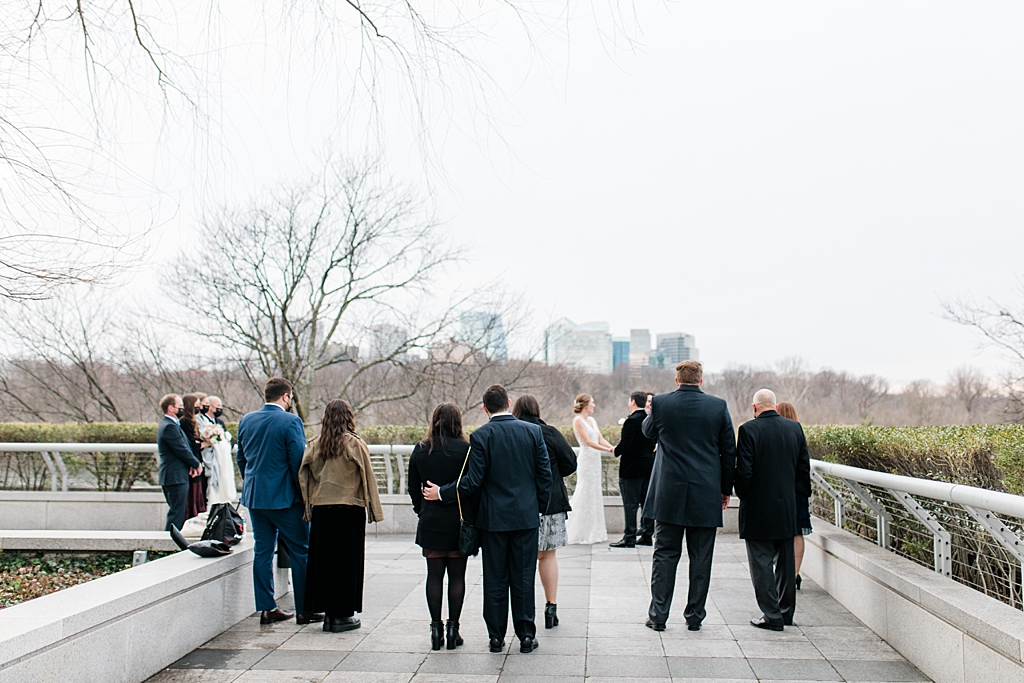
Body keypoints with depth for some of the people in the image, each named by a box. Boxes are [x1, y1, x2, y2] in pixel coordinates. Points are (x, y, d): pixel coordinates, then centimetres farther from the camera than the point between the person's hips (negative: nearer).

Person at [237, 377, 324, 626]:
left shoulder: (246, 420, 7)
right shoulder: (290, 421, -13)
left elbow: (241, 459, 15)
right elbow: (299, 461, -14)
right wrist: (305, 494, -4)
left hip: (254, 496, 6)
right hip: (284, 498, -6)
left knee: (262, 551, 11)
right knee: (300, 552, 2)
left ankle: (267, 608, 13)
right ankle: (304, 610, 5)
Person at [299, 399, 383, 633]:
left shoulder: (315, 443, 2)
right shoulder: (355, 444, -7)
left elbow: (304, 475, 3)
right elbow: (367, 478, -5)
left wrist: (309, 507, 10)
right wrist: (373, 510, 1)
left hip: (320, 508, 4)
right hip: (349, 508, -3)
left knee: (322, 559, 11)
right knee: (347, 561, 4)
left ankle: (328, 613, 17)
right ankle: (342, 615, 8)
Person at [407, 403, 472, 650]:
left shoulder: (420, 450, 1)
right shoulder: (466, 449, -8)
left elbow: (413, 488, 6)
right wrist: (471, 517, 6)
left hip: (430, 521, 2)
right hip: (459, 521, -2)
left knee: (434, 575, 8)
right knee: (457, 576, 6)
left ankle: (436, 629, 10)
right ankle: (452, 628, 9)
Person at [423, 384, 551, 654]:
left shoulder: (480, 436, -9)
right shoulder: (533, 431, -1)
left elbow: (473, 481, -12)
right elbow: (544, 475, 1)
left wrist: (441, 493, 0)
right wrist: (541, 508, 12)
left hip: (493, 518, -2)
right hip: (526, 516, 2)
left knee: (495, 580, 8)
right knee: (523, 578, 8)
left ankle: (496, 637, 14)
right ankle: (526, 636, 13)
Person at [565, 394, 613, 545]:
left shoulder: (592, 420, 15)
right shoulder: (578, 420, -9)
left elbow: (600, 439, 12)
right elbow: (588, 442, -16)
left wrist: (613, 448, -5)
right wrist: (608, 450, -20)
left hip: (595, 459, 8)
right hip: (586, 459, -8)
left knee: (595, 494, 10)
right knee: (586, 494, -5)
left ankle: (595, 532, 17)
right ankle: (583, 534, 2)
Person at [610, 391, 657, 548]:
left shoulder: (632, 421, -16)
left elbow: (624, 445, -20)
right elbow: (654, 443, 13)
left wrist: (616, 451, -2)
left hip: (632, 468, -8)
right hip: (649, 466, 8)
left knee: (630, 504, -4)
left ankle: (629, 538, -2)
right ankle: (647, 535, 17)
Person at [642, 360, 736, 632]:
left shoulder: (660, 403, -4)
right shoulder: (718, 406, -2)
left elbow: (648, 432, 15)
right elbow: (729, 451, 3)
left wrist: (650, 413, 36)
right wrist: (726, 488, 13)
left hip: (669, 493, 0)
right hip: (706, 495, 0)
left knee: (665, 554, 7)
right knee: (701, 558, 8)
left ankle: (658, 615, 8)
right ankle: (695, 617, 14)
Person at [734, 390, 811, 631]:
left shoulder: (749, 429, -13)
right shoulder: (795, 428, 3)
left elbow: (743, 470, -14)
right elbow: (804, 467, 7)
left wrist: (742, 494, 2)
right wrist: (798, 494, 17)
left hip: (758, 509, -5)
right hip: (787, 507, 5)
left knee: (762, 562, 2)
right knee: (785, 562, 16)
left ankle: (772, 616, 3)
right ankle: (786, 612, 25)